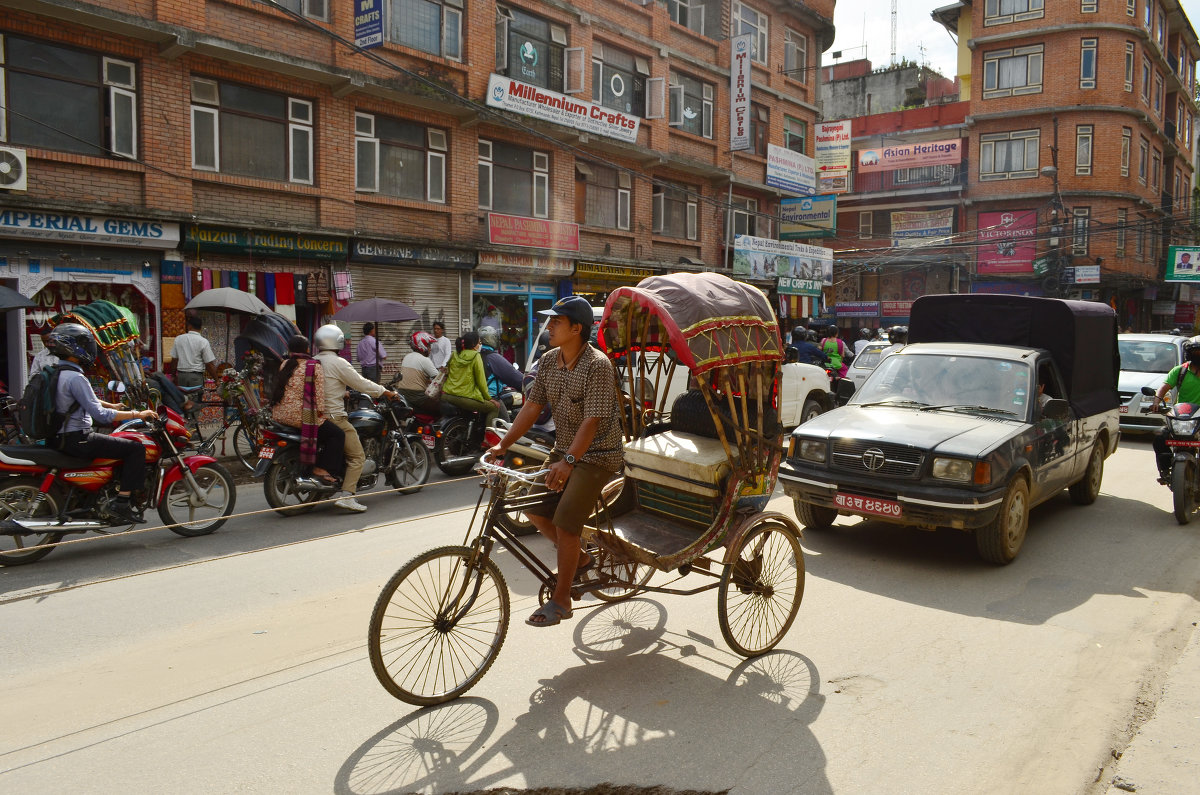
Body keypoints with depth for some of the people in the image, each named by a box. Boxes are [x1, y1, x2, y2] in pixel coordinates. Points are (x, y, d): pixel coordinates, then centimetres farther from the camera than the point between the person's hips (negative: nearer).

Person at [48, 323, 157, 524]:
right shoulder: (75, 377, -21)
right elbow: (100, 414, -25)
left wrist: (112, 405, 25)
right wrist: (137, 414, -18)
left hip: (61, 437, 11)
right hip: (77, 440, -11)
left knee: (122, 442, 28)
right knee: (135, 448, -14)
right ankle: (122, 502, -14)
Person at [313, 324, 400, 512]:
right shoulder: (338, 363, -12)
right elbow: (360, 383, -10)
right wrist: (385, 391, 2)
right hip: (334, 417, -9)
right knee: (357, 456, -4)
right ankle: (345, 495, -15)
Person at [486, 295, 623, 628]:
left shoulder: (597, 366, -22)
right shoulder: (548, 362, 1)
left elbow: (591, 421, -29)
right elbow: (532, 407, 2)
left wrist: (568, 461, -39)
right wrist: (503, 445, -6)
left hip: (597, 454, -8)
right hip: (564, 450, 8)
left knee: (565, 521, -14)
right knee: (534, 506, 5)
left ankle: (560, 600, 2)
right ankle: (580, 559, 26)